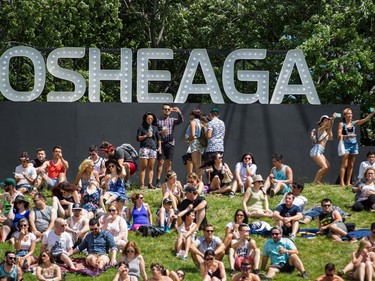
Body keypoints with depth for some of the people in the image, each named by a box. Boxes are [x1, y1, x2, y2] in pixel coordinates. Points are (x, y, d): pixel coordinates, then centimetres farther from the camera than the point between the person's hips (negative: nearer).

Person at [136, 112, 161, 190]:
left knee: (151, 167, 2)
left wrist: (159, 147, 11)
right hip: (144, 148, -4)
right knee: (143, 167, -5)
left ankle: (150, 184, 2)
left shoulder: (155, 128, 15)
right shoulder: (141, 128, 4)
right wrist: (146, 136, -12)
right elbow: (138, 138, 0)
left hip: (153, 148, 4)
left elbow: (159, 138, 20)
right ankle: (142, 184, -8)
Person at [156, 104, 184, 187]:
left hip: (170, 143, 3)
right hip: (161, 143, -3)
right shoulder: (158, 120, 7)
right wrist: (160, 132, -16)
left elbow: (181, 120, -5)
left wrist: (179, 112, -21)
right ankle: (158, 181, -7)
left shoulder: (172, 120, 13)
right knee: (160, 162, -7)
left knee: (169, 163, 4)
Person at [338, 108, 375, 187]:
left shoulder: (354, 123, 9)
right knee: (344, 165, -7)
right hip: (346, 145, -5)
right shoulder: (341, 124, -1)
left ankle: (348, 182, 12)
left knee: (351, 165, 7)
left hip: (354, 145, 5)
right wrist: (348, 136, -21)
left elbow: (365, 119, 0)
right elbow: (339, 135, -7)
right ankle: (342, 182, -8)